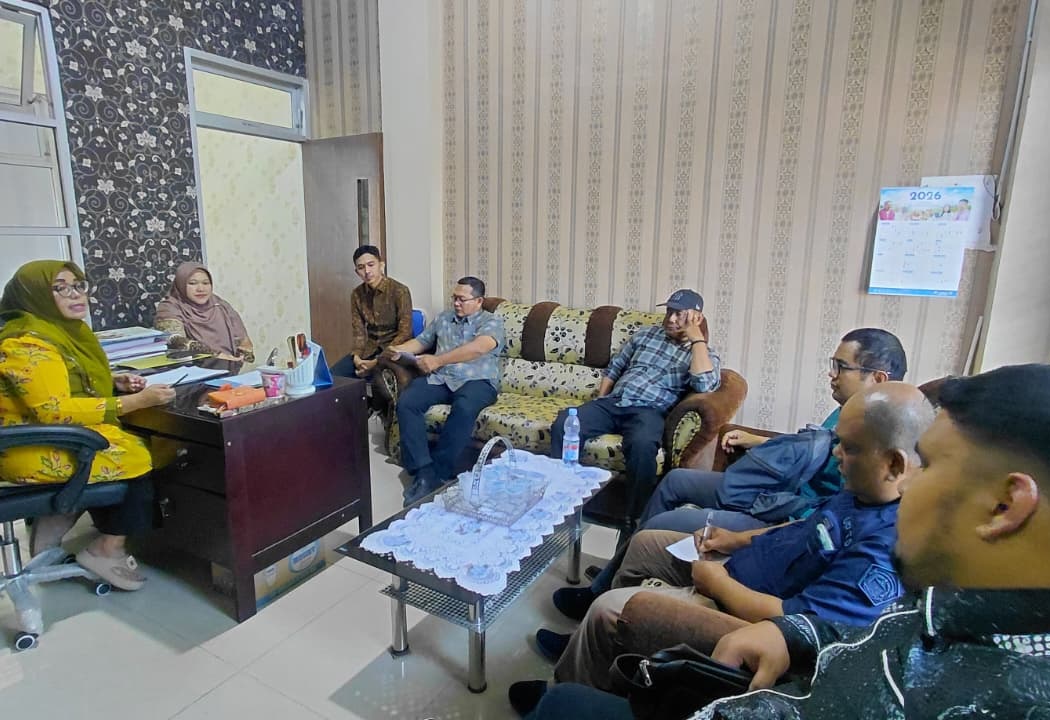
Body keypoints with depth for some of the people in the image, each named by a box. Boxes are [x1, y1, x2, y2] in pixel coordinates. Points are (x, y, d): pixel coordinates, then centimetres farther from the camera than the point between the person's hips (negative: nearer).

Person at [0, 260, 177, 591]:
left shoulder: (64, 329, 9)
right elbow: (55, 411, -28)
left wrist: (114, 382, 3)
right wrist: (137, 401, -30)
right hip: (33, 450, -10)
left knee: (148, 444, 2)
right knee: (138, 456, -16)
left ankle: (61, 515, 9)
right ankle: (108, 550, -1)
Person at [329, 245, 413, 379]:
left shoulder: (400, 291, -11)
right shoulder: (357, 294, 5)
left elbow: (405, 333, -13)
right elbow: (357, 331, 6)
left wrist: (377, 362, -20)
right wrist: (356, 357, -15)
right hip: (369, 349, 5)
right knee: (333, 375, -12)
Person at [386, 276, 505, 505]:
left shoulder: (492, 321, 2)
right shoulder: (443, 318, 23)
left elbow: (479, 347, -17)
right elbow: (421, 341, 24)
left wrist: (438, 360, -22)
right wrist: (399, 350, 1)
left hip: (476, 381, -5)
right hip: (439, 378, 5)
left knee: (464, 408, -38)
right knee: (406, 402, -24)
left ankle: (438, 473, -26)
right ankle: (423, 471, -26)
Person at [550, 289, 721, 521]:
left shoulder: (705, 353, 7)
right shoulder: (646, 334, 20)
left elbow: (705, 385, -16)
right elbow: (614, 368, 24)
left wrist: (697, 339, -9)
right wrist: (599, 403, 12)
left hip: (649, 411, -4)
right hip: (612, 402, 4)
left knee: (642, 444, -39)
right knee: (563, 424, -21)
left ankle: (636, 519, -21)